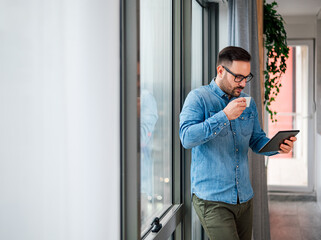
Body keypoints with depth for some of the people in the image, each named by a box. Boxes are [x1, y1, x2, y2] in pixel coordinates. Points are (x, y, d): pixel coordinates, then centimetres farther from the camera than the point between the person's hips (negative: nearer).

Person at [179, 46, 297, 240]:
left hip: (245, 197, 6)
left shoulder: (248, 104, 12)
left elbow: (257, 140, 18)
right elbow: (187, 138, -19)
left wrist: (277, 146, -4)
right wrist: (224, 116, -25)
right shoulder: (198, 98, -6)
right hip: (212, 199, -6)